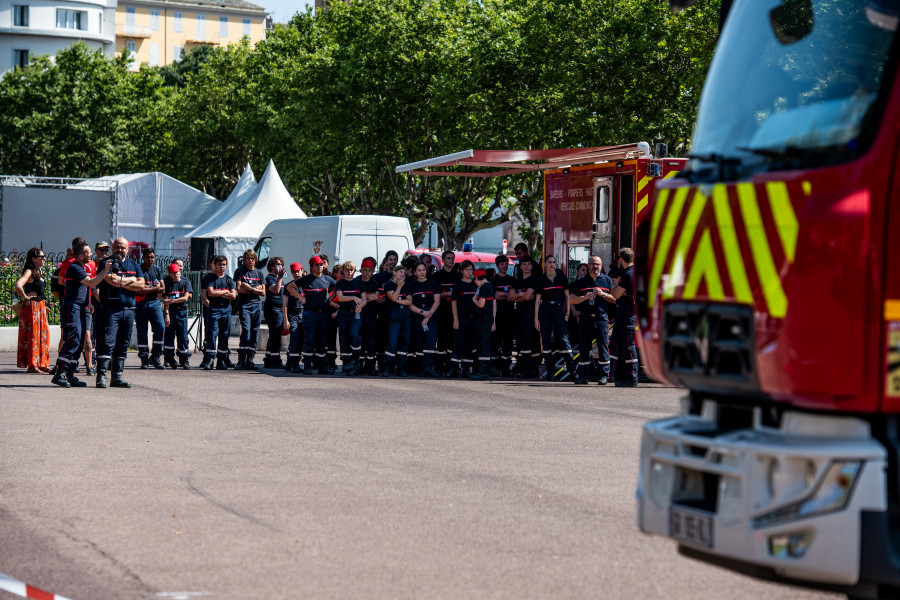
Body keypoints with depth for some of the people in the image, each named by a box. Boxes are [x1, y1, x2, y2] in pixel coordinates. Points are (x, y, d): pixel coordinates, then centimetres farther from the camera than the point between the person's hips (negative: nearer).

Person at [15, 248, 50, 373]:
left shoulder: (38, 272, 13)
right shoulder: (29, 272, -14)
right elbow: (18, 286, -29)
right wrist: (25, 297, -14)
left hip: (40, 306, 9)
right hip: (32, 306, -9)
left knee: (43, 334, 10)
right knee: (33, 335, -5)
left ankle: (41, 364, 16)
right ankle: (32, 365, -1)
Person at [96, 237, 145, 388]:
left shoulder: (134, 265, 16)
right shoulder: (106, 263, 2)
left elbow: (141, 285, 4)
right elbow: (113, 280, -13)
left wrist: (121, 283, -5)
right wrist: (131, 280, 1)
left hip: (128, 310, 5)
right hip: (111, 309, -5)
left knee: (122, 346, 6)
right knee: (107, 343, -12)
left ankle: (117, 377, 10)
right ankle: (101, 376, -12)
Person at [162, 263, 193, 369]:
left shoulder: (185, 281, 4)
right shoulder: (167, 282, 3)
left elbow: (186, 297, -5)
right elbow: (165, 300, -2)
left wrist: (171, 301, -12)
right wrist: (167, 315, -11)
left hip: (182, 311, 0)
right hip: (170, 310, 0)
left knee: (183, 335, -1)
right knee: (169, 334, -3)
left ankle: (184, 360, 5)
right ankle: (169, 359, 4)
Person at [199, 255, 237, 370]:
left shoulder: (229, 279, 10)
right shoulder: (210, 278, 3)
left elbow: (233, 296, -1)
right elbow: (211, 293, -11)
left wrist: (218, 293, -6)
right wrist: (225, 292, -3)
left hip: (226, 308, 3)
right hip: (213, 308, -3)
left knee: (224, 335, 4)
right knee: (212, 333, -11)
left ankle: (221, 360, 8)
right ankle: (209, 358, -15)